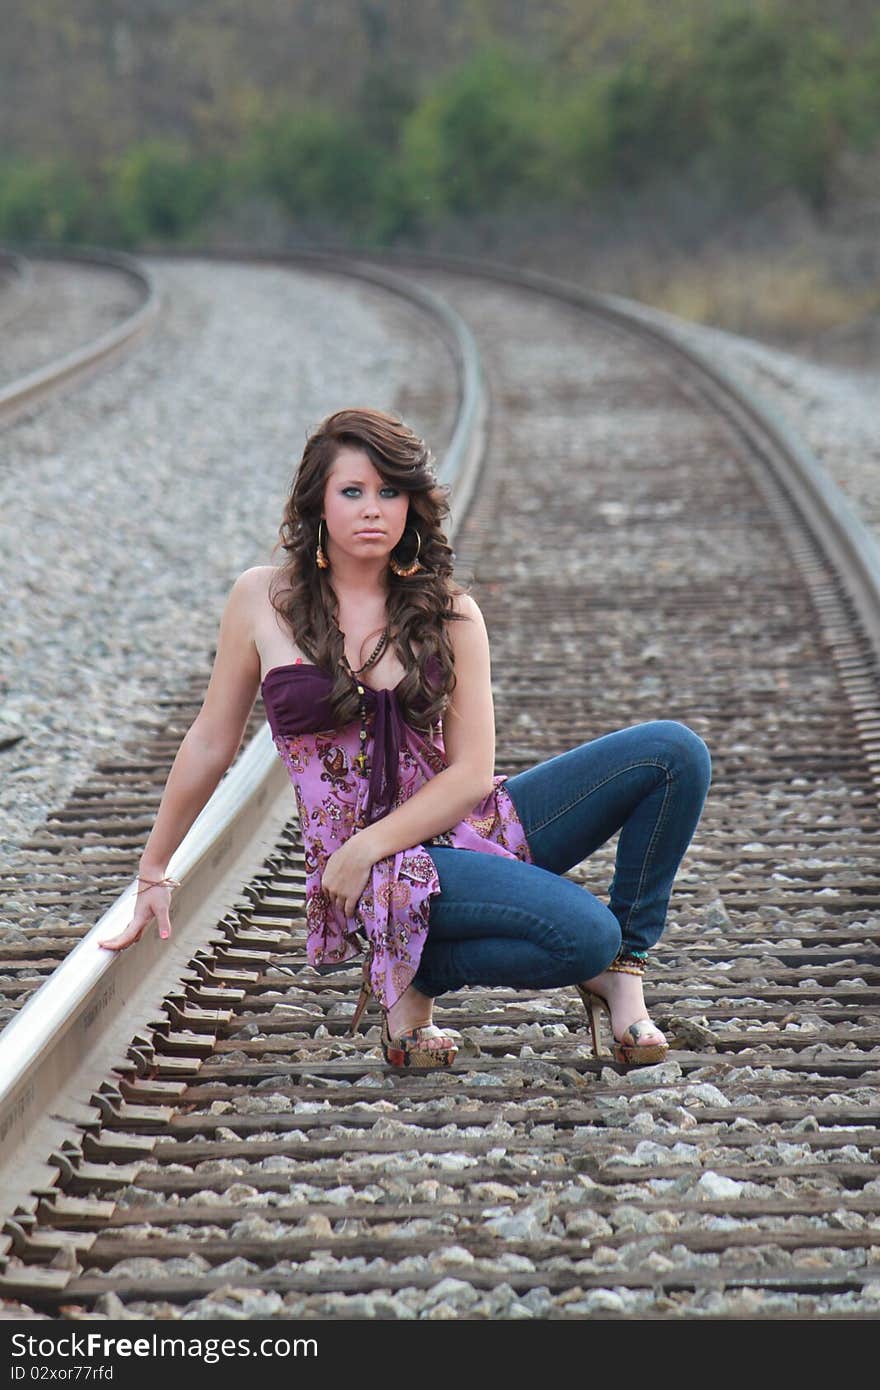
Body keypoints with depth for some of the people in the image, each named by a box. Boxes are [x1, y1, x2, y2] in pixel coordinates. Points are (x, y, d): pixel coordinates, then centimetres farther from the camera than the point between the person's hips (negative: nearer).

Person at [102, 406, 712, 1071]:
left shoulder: (448, 611, 3)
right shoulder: (264, 599, -2)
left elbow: (472, 774, -3)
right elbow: (210, 744, 7)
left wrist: (365, 847, -15)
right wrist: (154, 875, 12)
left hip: (465, 827, 4)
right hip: (369, 869, -4)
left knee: (672, 752, -13)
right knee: (583, 934, -29)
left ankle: (622, 969, 1)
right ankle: (408, 974, -3)